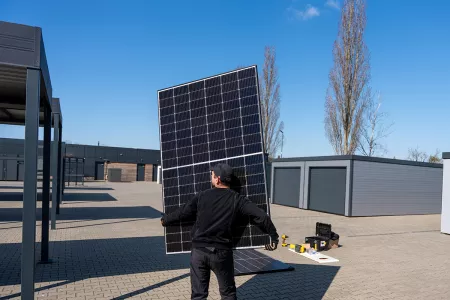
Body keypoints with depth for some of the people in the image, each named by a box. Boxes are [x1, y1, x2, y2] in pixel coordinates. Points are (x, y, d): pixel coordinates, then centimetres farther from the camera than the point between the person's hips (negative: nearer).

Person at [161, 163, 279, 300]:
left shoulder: (201, 196, -1)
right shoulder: (237, 200, -5)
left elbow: (182, 213, 6)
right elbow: (261, 216, -12)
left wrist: (165, 220, 25)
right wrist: (273, 236, 1)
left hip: (199, 250, 1)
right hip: (222, 252, -1)